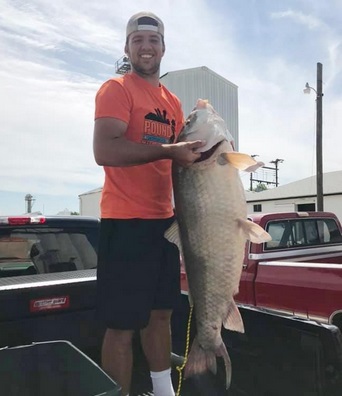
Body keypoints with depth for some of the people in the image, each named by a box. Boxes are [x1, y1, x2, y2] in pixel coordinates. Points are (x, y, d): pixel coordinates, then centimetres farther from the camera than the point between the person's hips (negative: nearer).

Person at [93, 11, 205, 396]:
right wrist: (168, 150, -23)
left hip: (164, 220, 8)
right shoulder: (115, 89, -5)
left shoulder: (173, 102, 17)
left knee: (160, 313, 18)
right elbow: (104, 151, -20)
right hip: (126, 222, -8)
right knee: (122, 325, -1)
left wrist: (198, 151, 3)